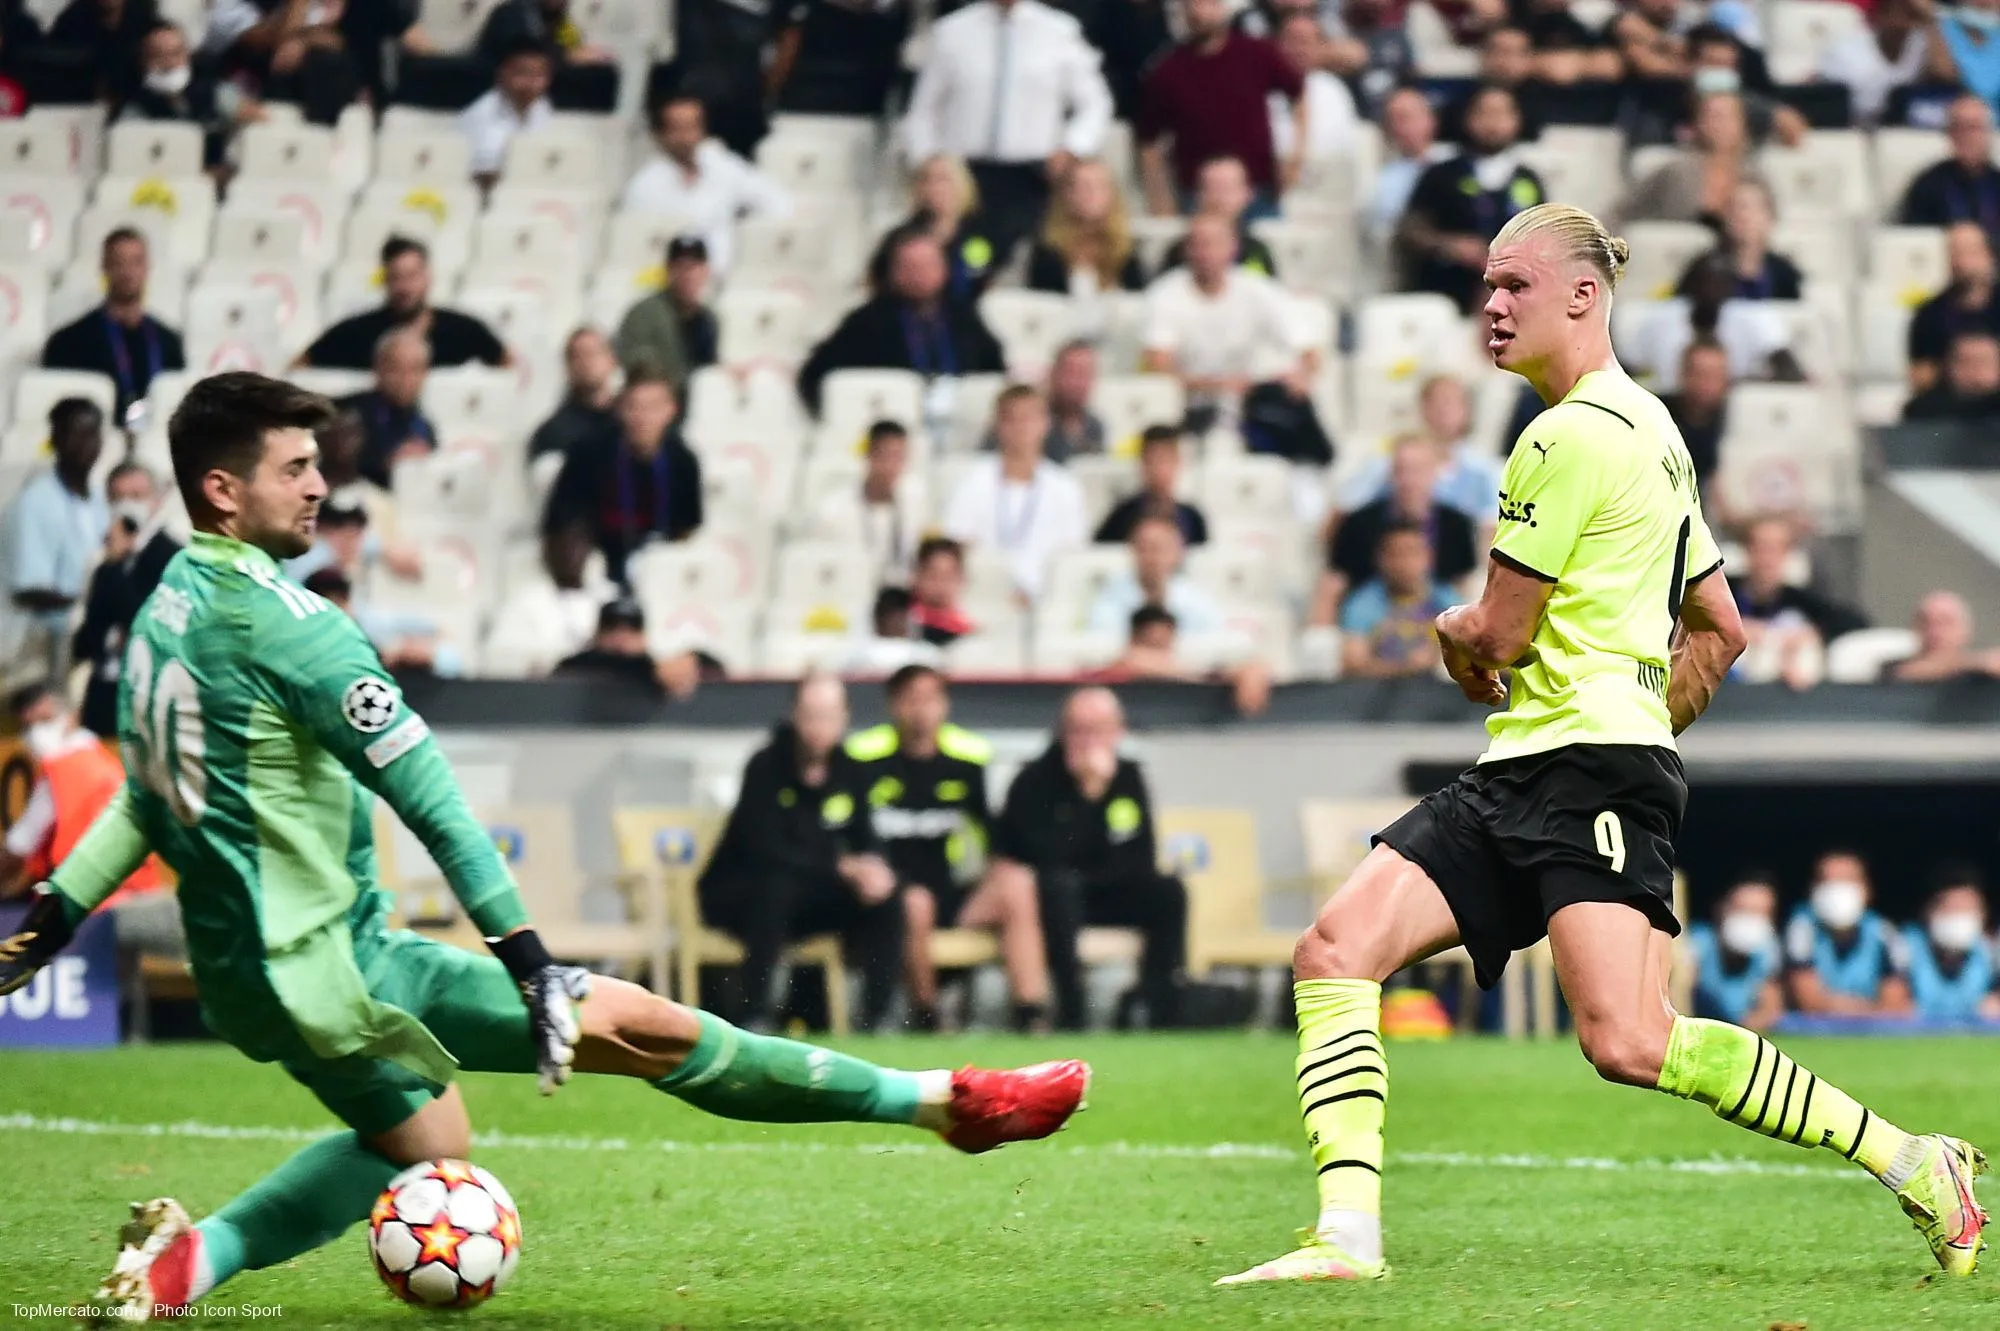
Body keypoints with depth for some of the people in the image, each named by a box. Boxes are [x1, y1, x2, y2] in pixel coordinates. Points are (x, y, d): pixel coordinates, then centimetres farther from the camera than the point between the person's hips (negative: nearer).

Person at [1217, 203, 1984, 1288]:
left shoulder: (1572, 435, -11)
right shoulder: (1648, 429, 21)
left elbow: (1498, 635, -10)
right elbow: (1721, 630, 27)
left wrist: (1453, 631, 12)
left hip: (1590, 763, -11)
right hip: (1519, 776, 11)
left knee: (1628, 1045, -21)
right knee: (1334, 954, -4)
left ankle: (1909, 1163, -8)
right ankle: (1349, 1235, -14)